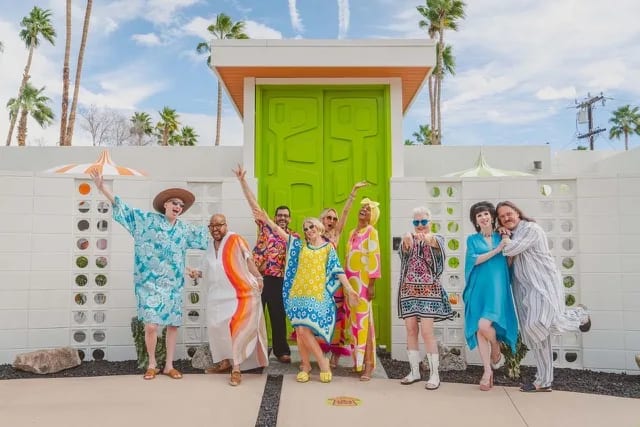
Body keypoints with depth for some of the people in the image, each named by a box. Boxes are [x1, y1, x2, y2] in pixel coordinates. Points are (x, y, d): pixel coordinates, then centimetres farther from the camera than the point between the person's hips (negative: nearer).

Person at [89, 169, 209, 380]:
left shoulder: (185, 230, 10)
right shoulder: (147, 220, 0)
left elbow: (208, 233, 21)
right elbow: (124, 208, -3)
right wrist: (102, 188, -9)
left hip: (173, 285, 4)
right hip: (150, 283, -3)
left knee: (173, 325, 6)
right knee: (151, 325, -8)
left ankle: (169, 365, 21)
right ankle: (152, 364, 14)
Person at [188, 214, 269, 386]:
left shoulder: (235, 240, -10)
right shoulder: (211, 246, 14)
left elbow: (248, 260, -13)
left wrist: (258, 277, -24)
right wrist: (197, 273, 4)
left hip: (239, 294, -8)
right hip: (217, 296, 8)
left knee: (236, 329, -9)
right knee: (216, 327, 11)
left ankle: (236, 369, -3)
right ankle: (224, 362, 27)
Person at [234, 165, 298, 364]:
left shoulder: (295, 237, 9)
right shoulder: (266, 226, 6)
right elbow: (253, 203, 0)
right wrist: (242, 181, -5)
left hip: (278, 280, 1)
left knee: (279, 317, 8)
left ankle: (281, 351, 19)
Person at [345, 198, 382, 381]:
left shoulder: (371, 231, -4)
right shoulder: (352, 232, 17)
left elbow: (374, 257, -11)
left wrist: (371, 284, -17)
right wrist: (345, 281, 14)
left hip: (363, 281, -7)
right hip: (350, 281, 7)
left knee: (364, 321, -8)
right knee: (354, 321, 10)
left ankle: (368, 364, -4)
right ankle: (358, 360, 19)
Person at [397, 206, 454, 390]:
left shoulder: (436, 238, 2)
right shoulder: (409, 239, 8)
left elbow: (438, 245, -23)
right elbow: (404, 252, -15)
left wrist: (429, 239, -47)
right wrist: (406, 241, -39)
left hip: (429, 290, -3)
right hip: (409, 290, 3)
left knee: (427, 331, -7)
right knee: (410, 330, 4)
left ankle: (434, 374, 3)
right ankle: (414, 371, 16)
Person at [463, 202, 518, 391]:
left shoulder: (502, 237, 11)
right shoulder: (472, 239, 10)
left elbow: (509, 263, 9)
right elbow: (475, 260, -6)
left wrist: (509, 242, -1)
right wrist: (497, 250, -10)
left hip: (496, 288, -1)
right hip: (478, 289, 1)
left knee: (484, 325, -19)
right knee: (478, 329, -1)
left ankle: (496, 351, 13)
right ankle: (488, 370, 11)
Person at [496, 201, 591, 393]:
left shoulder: (531, 229, -9)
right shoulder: (512, 236, 17)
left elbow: (510, 250, -18)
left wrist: (505, 237, 1)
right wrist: (505, 236, -2)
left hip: (543, 285, -8)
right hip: (525, 289, 8)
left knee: (538, 325, -24)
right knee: (537, 335, 8)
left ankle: (579, 316, 4)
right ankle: (543, 381, 15)